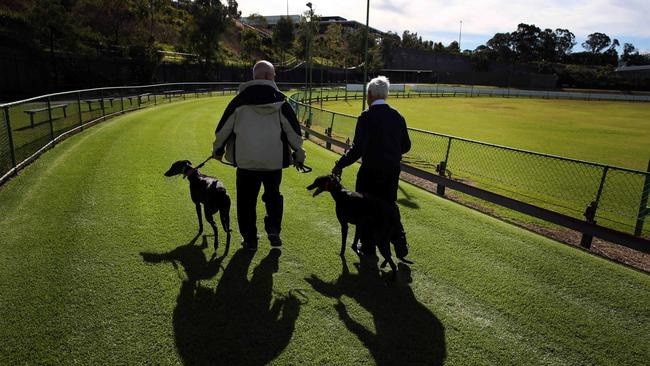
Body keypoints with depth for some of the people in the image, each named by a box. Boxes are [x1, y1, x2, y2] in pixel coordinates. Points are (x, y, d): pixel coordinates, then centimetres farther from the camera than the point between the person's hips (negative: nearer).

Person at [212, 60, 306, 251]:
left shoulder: (239, 100, -2)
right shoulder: (281, 102, -4)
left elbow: (223, 128, 4)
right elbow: (293, 130, -1)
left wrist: (218, 149, 20)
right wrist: (298, 154, 11)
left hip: (246, 160, 0)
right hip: (274, 161, 0)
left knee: (246, 200, 12)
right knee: (273, 195, 21)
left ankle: (250, 238, 18)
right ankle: (273, 230, 9)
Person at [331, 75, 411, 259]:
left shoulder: (366, 117, -16)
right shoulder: (397, 116, 2)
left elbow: (357, 148, -22)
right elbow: (406, 146, 8)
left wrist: (339, 165, -13)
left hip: (371, 171, -5)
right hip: (393, 170, 6)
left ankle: (368, 246, 23)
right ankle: (400, 244, 15)